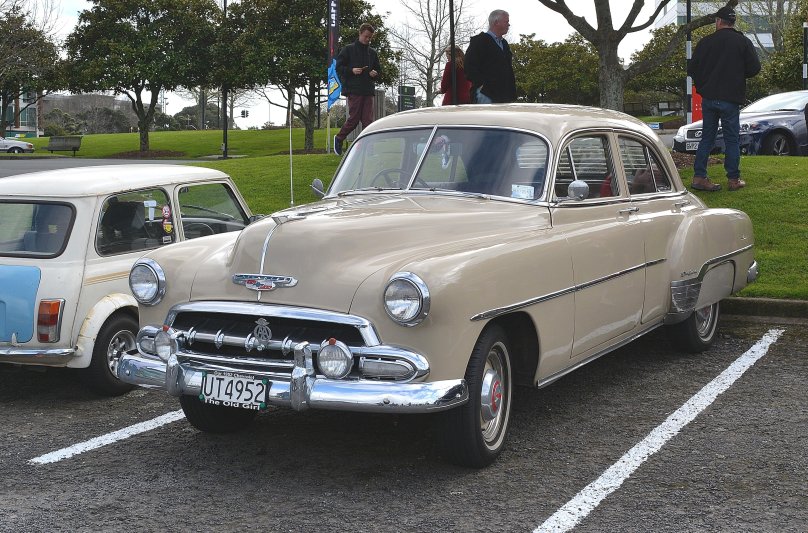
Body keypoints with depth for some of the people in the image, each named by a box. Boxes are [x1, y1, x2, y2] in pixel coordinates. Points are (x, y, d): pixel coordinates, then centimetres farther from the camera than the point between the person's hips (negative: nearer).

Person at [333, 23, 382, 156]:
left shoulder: (372, 53, 16)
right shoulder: (348, 50, 3)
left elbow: (378, 69, 25)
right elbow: (339, 67, 1)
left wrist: (375, 73, 1)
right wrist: (351, 70, -15)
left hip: (369, 91, 4)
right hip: (353, 90, -4)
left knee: (368, 120, -2)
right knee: (354, 119, -4)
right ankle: (339, 138, 18)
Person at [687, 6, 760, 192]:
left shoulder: (705, 42, 1)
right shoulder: (743, 42, -5)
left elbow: (692, 70, 3)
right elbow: (754, 68, -7)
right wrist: (738, 74, 13)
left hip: (708, 98, 3)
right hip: (731, 99, -2)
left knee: (707, 138, 10)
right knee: (732, 139, 5)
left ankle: (699, 177, 4)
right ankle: (733, 180, 7)